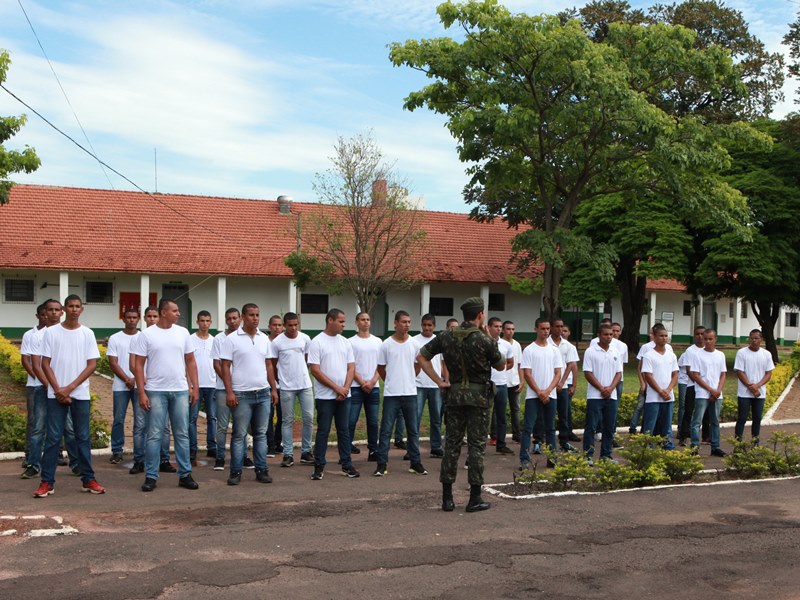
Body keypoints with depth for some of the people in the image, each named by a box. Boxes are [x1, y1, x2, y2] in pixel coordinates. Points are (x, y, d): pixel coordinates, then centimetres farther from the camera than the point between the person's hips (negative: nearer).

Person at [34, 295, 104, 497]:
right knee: (53, 438, 0)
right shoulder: (51, 332, 2)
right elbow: (45, 364, 0)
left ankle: (88, 480, 11)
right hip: (56, 394, -1)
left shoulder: (88, 334, 4)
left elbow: (92, 365, 0)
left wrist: (70, 388, -8)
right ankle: (47, 482, 4)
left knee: (83, 437, 6)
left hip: (81, 394, 1)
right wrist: (58, 390, -9)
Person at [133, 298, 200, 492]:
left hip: (180, 391, 3)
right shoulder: (146, 335, -3)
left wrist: (195, 387, 4)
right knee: (155, 435, 1)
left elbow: (190, 361, 10)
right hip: (156, 392, -3)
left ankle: (185, 475, 15)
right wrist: (141, 393, -10)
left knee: (182, 434, 7)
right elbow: (138, 365, -4)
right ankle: (151, 476, 9)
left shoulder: (182, 332, 6)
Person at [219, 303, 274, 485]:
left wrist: (274, 389, 10)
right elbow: (225, 367, -6)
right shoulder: (232, 339, -4)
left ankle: (261, 470, 15)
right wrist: (229, 392, -13)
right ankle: (236, 472, 7)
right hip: (242, 394, -4)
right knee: (239, 434, 1)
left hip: (263, 393, 5)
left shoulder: (264, 339, 10)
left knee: (261, 434, 9)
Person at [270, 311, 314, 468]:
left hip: (305, 385, 3)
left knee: (309, 418, 2)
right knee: (287, 420, 4)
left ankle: (306, 452, 14)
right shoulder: (277, 342, -6)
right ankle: (288, 454, 10)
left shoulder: (305, 339, 1)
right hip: (286, 387, -3)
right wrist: (273, 388, 1)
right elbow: (272, 366, 0)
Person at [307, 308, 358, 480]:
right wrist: (336, 388, -14)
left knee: (344, 430, 9)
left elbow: (351, 367, 8)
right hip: (325, 396, -5)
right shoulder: (317, 342, -8)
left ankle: (347, 465, 16)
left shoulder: (345, 342, 9)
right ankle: (319, 466, 9)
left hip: (344, 395, 5)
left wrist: (345, 388, -8)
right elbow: (315, 371, -13)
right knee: (323, 431, 1)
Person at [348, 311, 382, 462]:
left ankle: (373, 451, 12)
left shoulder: (377, 341, 10)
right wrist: (362, 383, -10)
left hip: (374, 387, 3)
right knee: (351, 421, -4)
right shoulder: (351, 342, 1)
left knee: (373, 421, 6)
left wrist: (372, 382, -6)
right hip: (356, 387, -3)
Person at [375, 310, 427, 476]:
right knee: (386, 430, -1)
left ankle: (415, 463, 19)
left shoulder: (414, 343, 3)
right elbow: (381, 368, 7)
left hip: (410, 393, 3)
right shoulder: (386, 344, -4)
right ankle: (382, 464, 5)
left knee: (413, 430, 9)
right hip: (391, 394, -2)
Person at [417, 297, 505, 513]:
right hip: (478, 396, -4)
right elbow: (500, 365, 4)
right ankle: (475, 499, 5)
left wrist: (439, 381, 2)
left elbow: (421, 357, 3)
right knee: (476, 446, 2)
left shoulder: (447, 336, 2)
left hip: (454, 394, 4)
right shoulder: (484, 339, -11)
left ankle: (447, 497, 10)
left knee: (451, 444, 8)